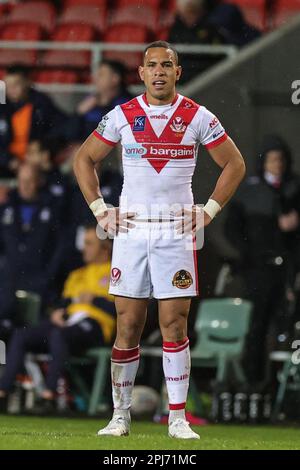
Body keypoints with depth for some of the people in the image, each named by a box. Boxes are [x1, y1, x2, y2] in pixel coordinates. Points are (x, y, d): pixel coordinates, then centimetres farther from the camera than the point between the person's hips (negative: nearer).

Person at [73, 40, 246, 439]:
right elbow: (84, 159, 15)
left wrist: (209, 211, 3)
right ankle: (120, 414, 8)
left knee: (175, 325, -4)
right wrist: (100, 210, 6)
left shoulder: (198, 117, 1)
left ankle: (178, 418, -1)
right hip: (130, 230, 1)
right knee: (128, 326, 1)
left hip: (177, 231, -1)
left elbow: (234, 164, 10)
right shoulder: (121, 116, 4)